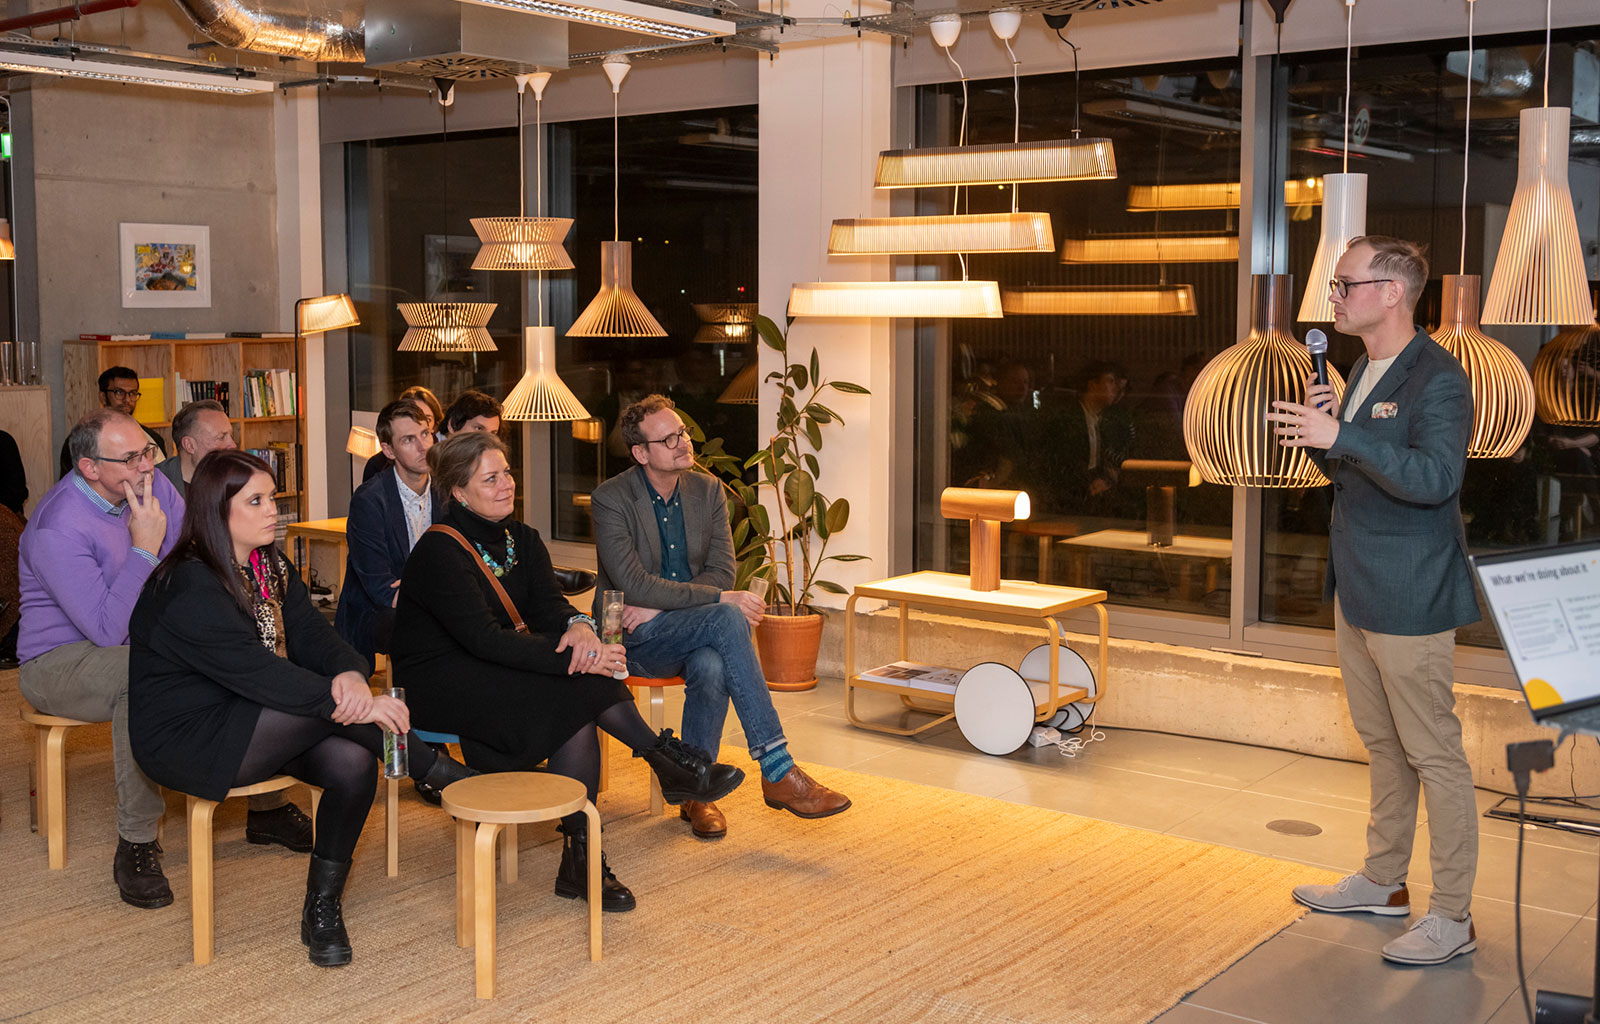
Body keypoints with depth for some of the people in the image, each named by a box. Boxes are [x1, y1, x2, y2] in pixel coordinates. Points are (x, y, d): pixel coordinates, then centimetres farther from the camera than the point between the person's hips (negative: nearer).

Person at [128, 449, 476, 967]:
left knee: (352, 762, -20)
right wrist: (349, 703, -31)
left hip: (252, 722, 8)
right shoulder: (187, 588, -20)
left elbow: (313, 636, -2)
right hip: (187, 741, -8)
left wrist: (349, 674, -26)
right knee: (338, 707, -27)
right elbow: (255, 672, -28)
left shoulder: (271, 566, 7)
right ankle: (441, 773, -7)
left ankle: (322, 909, -5)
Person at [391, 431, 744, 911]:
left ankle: (580, 861, -21)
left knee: (581, 710, -24)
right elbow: (484, 639, -26)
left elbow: (548, 603, -4)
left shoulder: (521, 539, 9)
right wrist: (575, 660, -33)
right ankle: (670, 764, -15)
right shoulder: (439, 552, -16)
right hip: (441, 686, -7)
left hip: (500, 673, 7)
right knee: (581, 687, -28)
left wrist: (579, 626, -30)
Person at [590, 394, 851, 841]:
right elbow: (634, 584, -20)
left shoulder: (707, 490, 6)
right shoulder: (611, 498, -10)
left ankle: (695, 792, -13)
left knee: (712, 666, -34)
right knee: (728, 619, -32)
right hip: (633, 638, -4)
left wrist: (658, 605, -15)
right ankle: (778, 771, -32)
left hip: (689, 630, 4)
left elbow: (722, 573, 0)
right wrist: (720, 600, -25)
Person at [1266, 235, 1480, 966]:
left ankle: (1452, 917, 6)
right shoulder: (1362, 371, 13)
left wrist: (1340, 436, -33)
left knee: (1433, 753, -2)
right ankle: (1383, 881, 32)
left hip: (1410, 599, -9)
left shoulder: (1438, 378, -16)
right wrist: (1319, 431, 0)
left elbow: (1436, 477, -27)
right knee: (1382, 743, 19)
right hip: (1355, 590, 9)